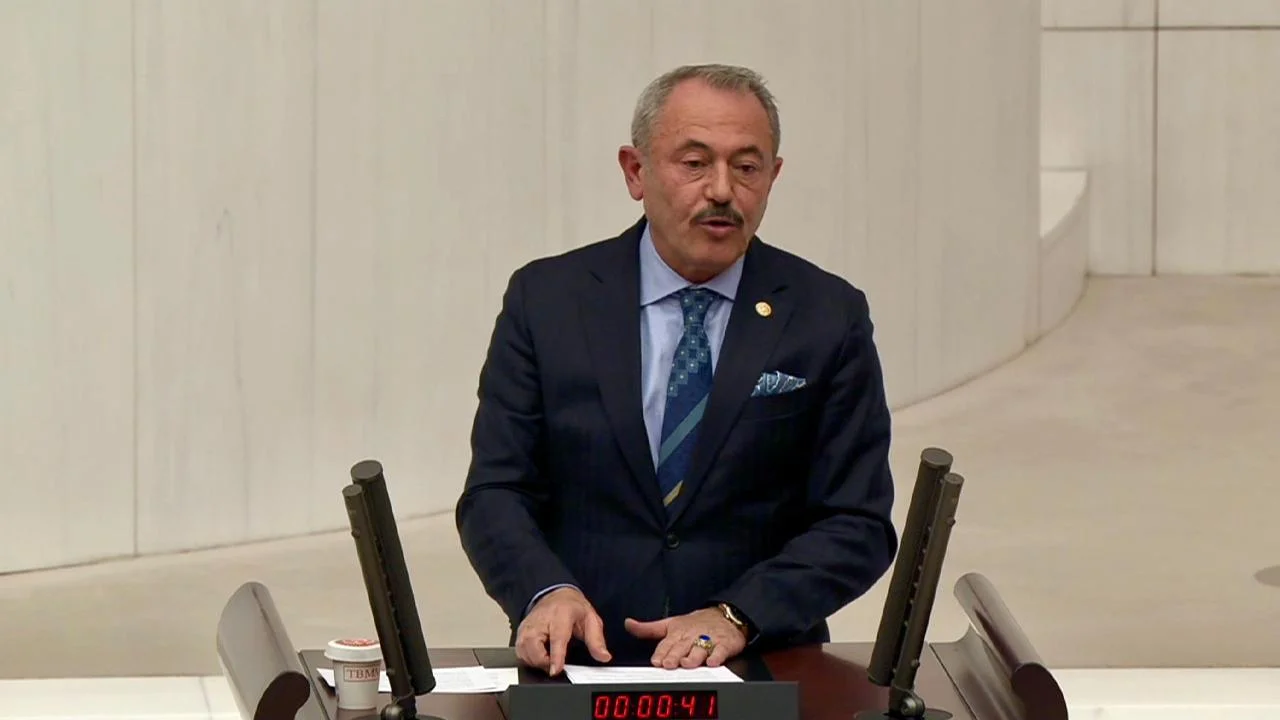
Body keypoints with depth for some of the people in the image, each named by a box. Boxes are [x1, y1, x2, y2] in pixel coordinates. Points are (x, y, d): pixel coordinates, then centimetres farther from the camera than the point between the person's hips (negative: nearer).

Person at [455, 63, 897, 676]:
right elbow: (495, 494, 4)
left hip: (758, 673, -1)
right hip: (579, 668, 1)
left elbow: (857, 526, 1)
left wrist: (736, 616, -14)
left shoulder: (829, 318, 5)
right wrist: (548, 592, -17)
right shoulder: (546, 299, 7)